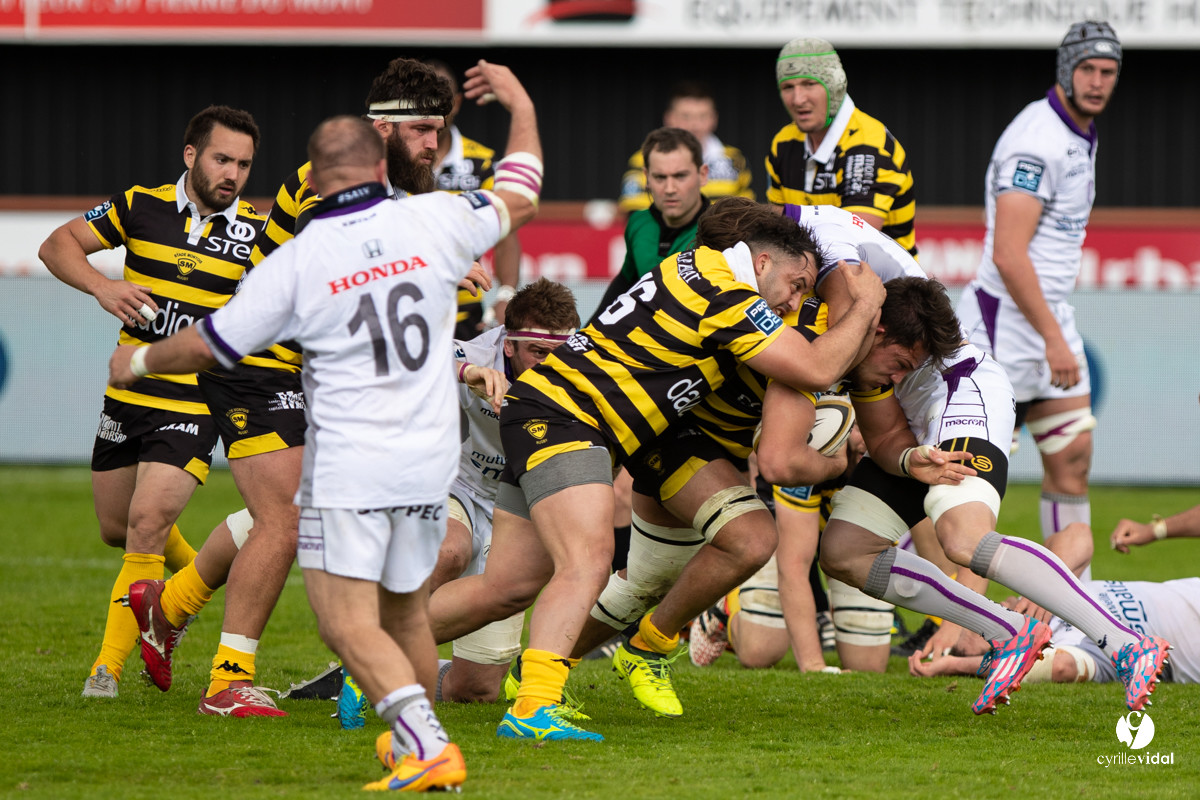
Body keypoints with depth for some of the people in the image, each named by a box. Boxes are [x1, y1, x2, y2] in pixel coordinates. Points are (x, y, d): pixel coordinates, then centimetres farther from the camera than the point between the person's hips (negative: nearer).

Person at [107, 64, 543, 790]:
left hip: (346, 468, -5)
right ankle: (415, 740, 28)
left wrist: (137, 362, 23)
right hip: (428, 461, 5)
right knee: (405, 614, 19)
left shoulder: (295, 261, -8)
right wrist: (520, 104, 34)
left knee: (349, 623, -9)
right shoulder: (433, 221, -2)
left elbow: (207, 347, 2)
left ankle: (428, 744, -25)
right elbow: (519, 198, 18)